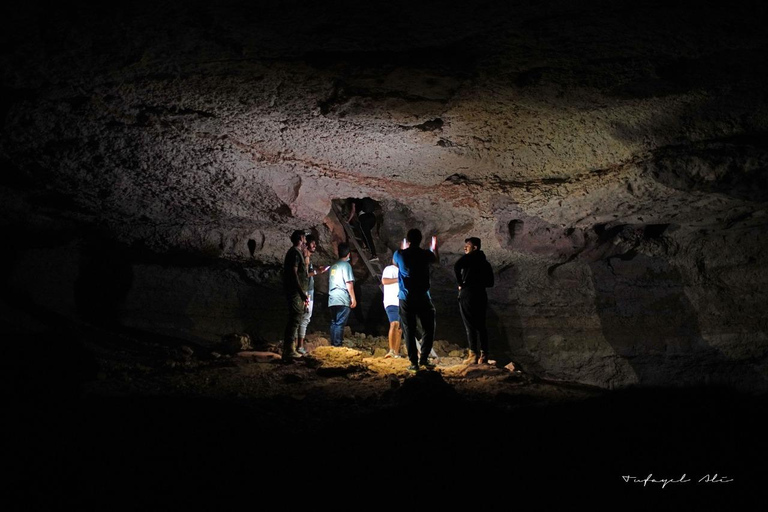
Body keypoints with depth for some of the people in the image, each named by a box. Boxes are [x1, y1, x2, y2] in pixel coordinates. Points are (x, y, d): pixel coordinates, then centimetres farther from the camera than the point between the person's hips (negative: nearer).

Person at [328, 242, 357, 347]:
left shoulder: (333, 266, 16)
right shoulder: (346, 265, -5)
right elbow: (349, 283, -10)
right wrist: (353, 299, -7)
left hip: (332, 300, 7)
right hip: (343, 300, -7)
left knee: (334, 322, 9)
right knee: (340, 323, -7)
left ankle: (333, 344, 9)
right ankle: (337, 344, -10)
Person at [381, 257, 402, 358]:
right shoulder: (389, 269, -1)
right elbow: (384, 281, -20)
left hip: (402, 304, 9)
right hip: (392, 303, -9)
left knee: (400, 327, 7)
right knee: (394, 324, -23)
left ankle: (396, 352, 10)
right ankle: (391, 350, -31)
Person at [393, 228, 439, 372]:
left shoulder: (399, 254, -1)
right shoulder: (425, 254, -4)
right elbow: (436, 259, 20)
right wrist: (434, 247, 40)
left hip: (406, 299, 1)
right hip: (423, 297, -1)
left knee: (409, 331, 5)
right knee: (429, 329, 11)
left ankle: (414, 362, 2)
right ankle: (424, 358, 1)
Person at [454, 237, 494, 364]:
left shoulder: (469, 257, -3)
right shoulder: (485, 262, 17)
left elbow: (456, 267, -23)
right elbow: (490, 283, 19)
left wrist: (460, 283, -12)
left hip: (467, 295, -6)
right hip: (481, 295, 6)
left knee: (470, 325, -3)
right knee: (481, 325, 9)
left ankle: (473, 354, -5)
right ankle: (484, 354, 7)